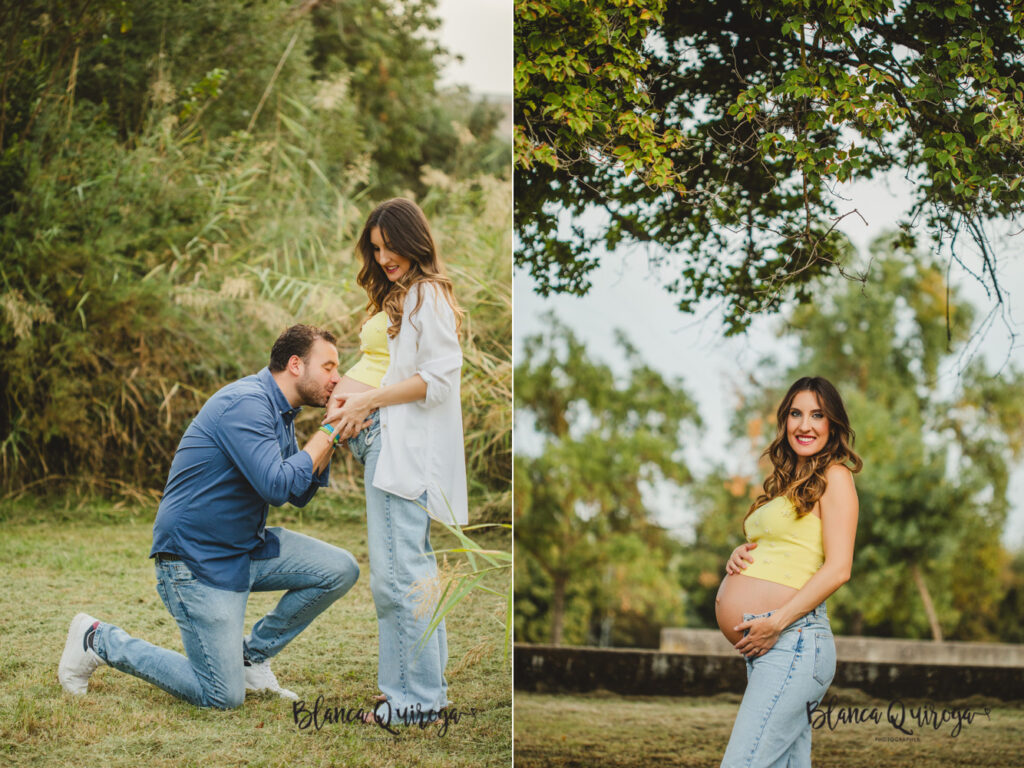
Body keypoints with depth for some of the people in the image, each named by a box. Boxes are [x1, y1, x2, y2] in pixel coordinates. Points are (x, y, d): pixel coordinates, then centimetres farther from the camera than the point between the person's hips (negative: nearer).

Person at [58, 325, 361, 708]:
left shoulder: (280, 411, 11)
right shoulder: (246, 403, -21)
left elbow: (300, 495, 12)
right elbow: (277, 485, -29)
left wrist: (330, 438, -1)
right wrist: (329, 432, -19)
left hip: (248, 547, 10)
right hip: (197, 557, -10)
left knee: (340, 570, -3)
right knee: (222, 697, -9)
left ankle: (252, 655, 12)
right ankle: (99, 640, 7)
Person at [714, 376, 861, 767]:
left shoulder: (834, 477, -3)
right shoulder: (786, 482, 22)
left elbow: (838, 569, -12)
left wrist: (778, 621, -19)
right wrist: (739, 556, 7)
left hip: (792, 641, -9)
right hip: (762, 648, 9)